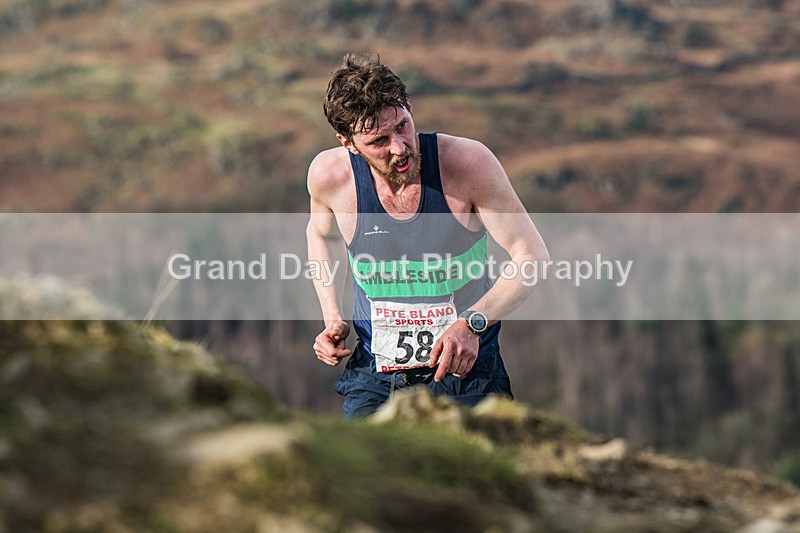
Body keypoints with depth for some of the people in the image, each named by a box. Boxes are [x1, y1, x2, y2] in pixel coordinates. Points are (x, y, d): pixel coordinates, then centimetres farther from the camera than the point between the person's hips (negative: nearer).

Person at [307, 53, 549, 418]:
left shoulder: (468, 162, -16)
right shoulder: (328, 175, -9)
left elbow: (533, 257, -11)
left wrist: (472, 322, -26)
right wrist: (333, 319, 3)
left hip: (467, 367, -1)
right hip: (375, 376, 1)